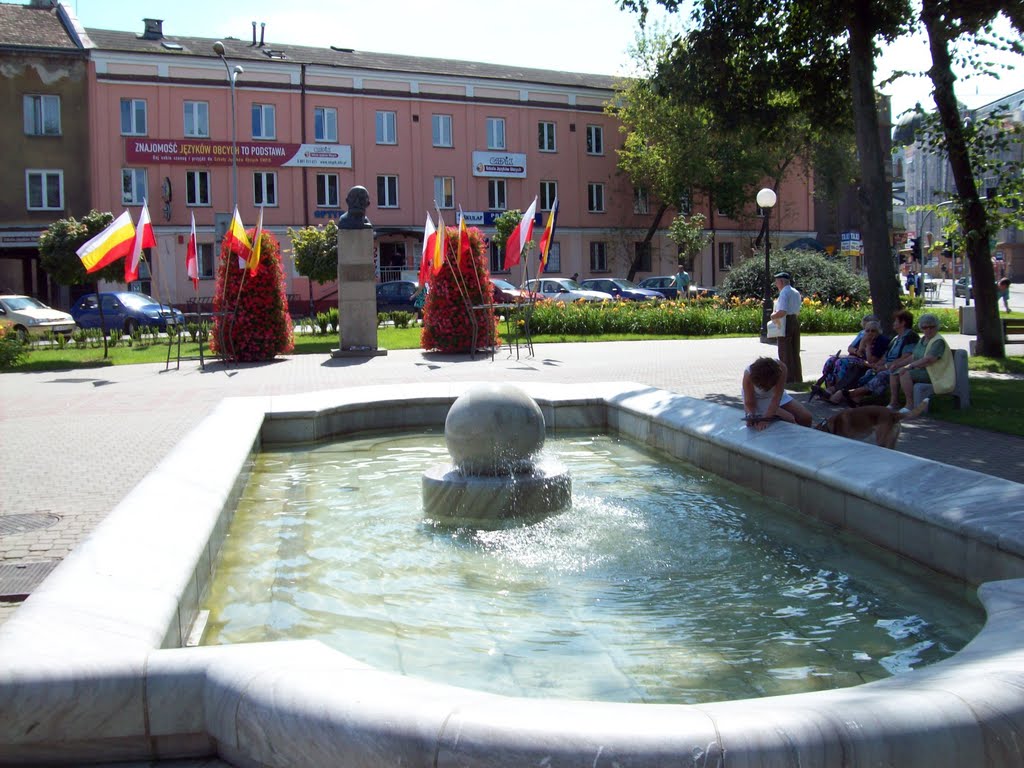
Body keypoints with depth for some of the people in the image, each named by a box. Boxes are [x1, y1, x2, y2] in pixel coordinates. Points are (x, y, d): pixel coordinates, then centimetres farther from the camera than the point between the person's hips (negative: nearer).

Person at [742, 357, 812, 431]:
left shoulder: (781, 367, -34)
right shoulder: (748, 374, -35)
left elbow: (777, 398, -36)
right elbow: (749, 403, -28)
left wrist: (766, 418, -49)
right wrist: (751, 416, -50)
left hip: (777, 396, 3)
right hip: (758, 400, -3)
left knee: (806, 417, -6)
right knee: (790, 420, -20)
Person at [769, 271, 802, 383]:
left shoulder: (784, 293, -15)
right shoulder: (796, 292, 15)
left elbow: (782, 312, -26)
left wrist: (773, 316, -9)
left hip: (786, 323, -9)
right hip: (796, 321, 9)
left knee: (785, 352, -2)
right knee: (795, 352, 15)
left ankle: (788, 378, -2)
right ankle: (797, 377, 22)